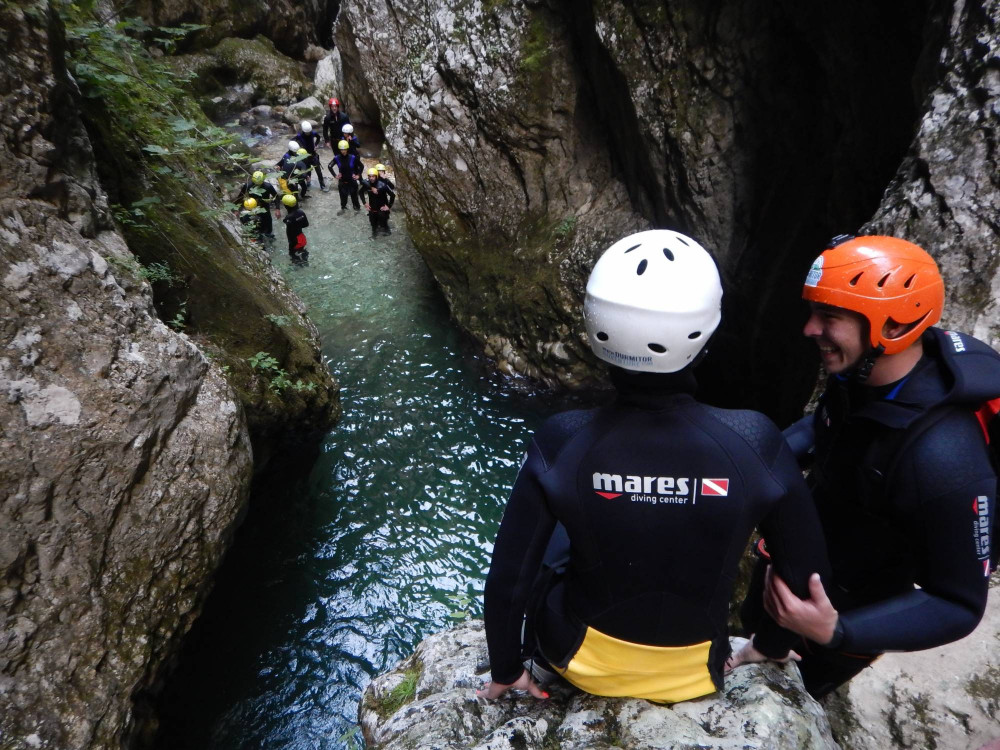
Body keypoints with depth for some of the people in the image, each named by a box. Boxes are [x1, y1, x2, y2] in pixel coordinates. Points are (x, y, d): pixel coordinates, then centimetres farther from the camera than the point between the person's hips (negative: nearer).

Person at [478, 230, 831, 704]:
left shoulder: (563, 445, -28)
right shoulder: (755, 443, -25)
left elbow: (507, 580, -19)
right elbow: (805, 571, -10)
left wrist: (506, 671, 2)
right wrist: (773, 645, 11)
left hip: (584, 666, -1)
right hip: (696, 676, 2)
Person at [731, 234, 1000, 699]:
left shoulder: (944, 460, -41)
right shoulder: (860, 373, -21)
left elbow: (960, 605, -28)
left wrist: (837, 632, -41)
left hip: (850, 608, -5)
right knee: (760, 617, 35)